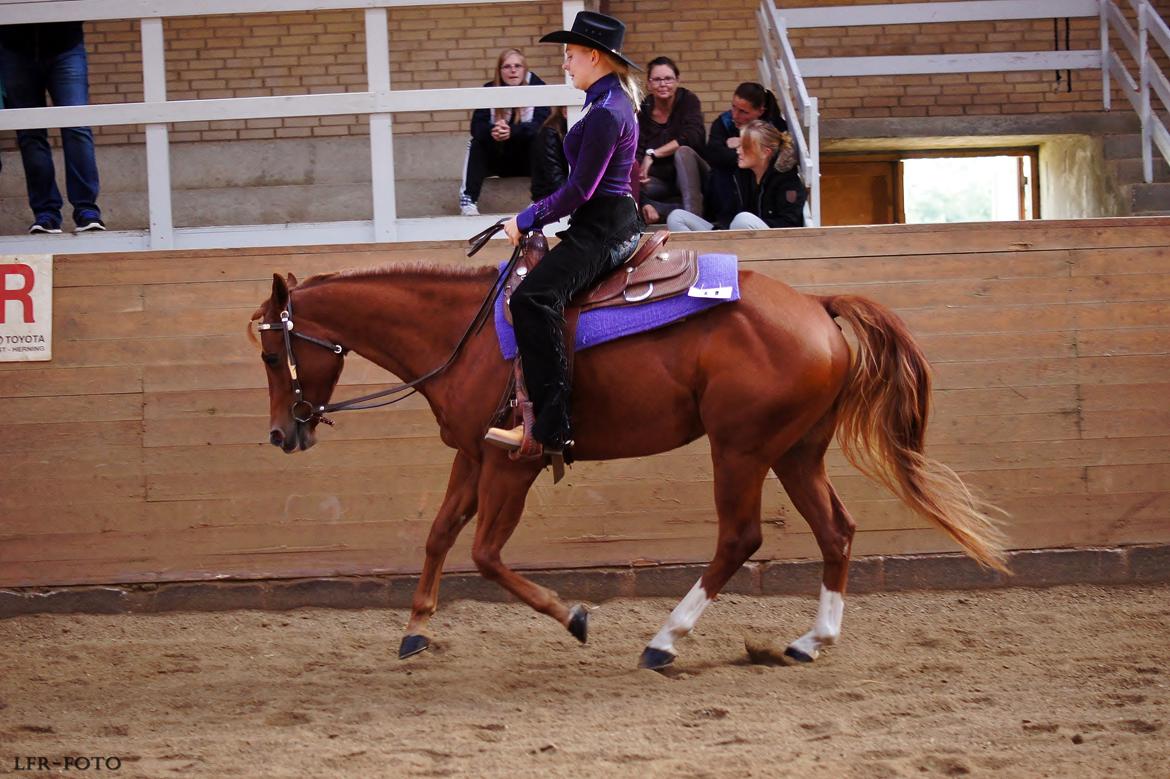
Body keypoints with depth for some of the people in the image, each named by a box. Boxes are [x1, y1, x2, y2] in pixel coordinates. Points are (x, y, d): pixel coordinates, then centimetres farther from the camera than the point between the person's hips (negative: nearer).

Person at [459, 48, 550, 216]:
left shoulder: (536, 87, -14)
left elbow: (542, 124, -26)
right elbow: (477, 126, -18)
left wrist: (512, 131, -43)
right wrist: (492, 131, -43)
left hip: (529, 159, -2)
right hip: (498, 157, 2)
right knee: (476, 143, -22)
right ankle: (468, 198, -24)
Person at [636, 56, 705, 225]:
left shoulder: (687, 100, -7)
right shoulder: (642, 110, -6)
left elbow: (695, 137, -25)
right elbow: (636, 156, -16)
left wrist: (652, 154, -28)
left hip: (688, 176, -2)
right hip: (659, 181, 2)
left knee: (683, 151, -33)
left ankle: (693, 216, -41)